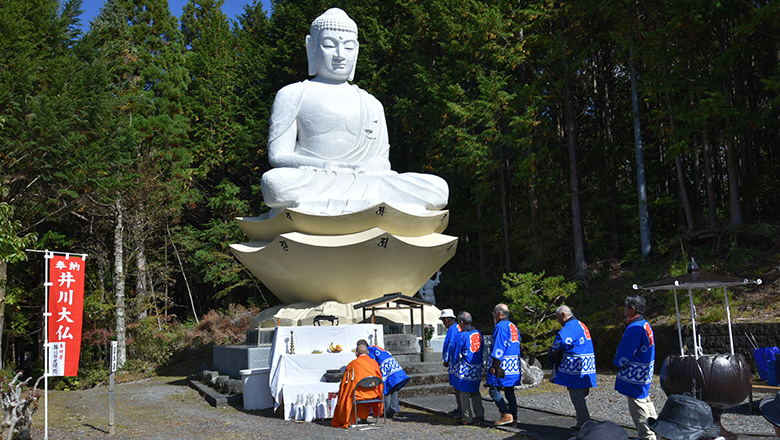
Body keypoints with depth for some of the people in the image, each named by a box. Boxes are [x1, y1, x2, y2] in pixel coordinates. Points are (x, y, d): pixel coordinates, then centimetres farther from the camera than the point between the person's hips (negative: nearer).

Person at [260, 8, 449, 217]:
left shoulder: (372, 104, 25)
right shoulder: (292, 95, 14)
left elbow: (382, 160, 18)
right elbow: (278, 155, 2)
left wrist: (372, 169, -9)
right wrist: (331, 167, -16)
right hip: (312, 186, -3)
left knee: (437, 188, -19)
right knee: (276, 182, -38)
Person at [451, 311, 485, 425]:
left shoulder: (461, 336, -15)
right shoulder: (479, 334, 5)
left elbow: (456, 354, -9)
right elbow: (481, 351, 13)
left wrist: (455, 362, 10)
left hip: (465, 368, -7)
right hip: (477, 368, 7)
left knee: (464, 393, 2)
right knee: (475, 392, 18)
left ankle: (468, 418, 5)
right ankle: (479, 415, 21)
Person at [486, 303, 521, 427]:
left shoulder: (501, 326, -12)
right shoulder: (513, 327, 18)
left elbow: (499, 347, -18)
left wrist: (494, 365, -18)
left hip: (503, 365, -9)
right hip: (514, 365, 9)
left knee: (493, 389, -3)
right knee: (510, 392, 11)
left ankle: (506, 415, -9)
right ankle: (513, 419, 11)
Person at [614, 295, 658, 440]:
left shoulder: (634, 328, -23)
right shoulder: (646, 325, 10)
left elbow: (625, 354, -20)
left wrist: (618, 364, 0)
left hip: (635, 375, -10)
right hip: (644, 374, 10)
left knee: (638, 409, -2)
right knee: (646, 403, 19)